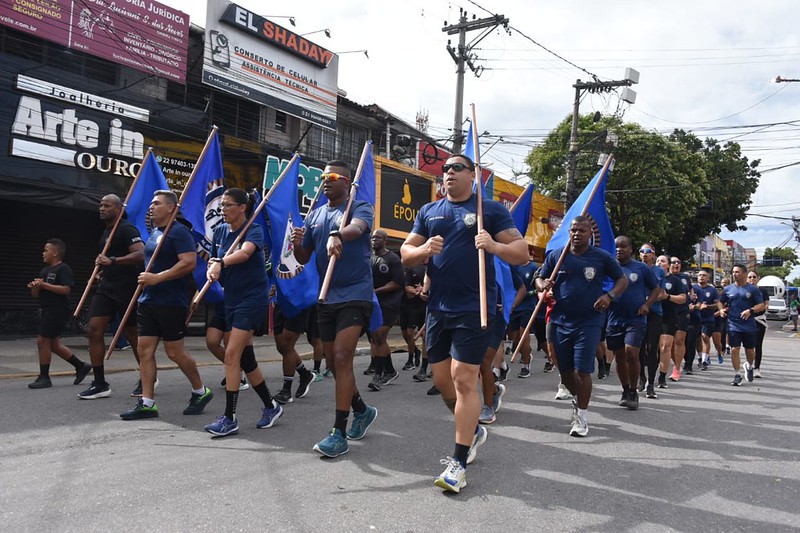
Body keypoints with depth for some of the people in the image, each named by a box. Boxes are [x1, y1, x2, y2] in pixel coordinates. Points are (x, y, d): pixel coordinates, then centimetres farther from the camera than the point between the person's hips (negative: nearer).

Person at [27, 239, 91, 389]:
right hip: (47, 311, 10)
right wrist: (35, 287, -3)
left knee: (42, 340, -8)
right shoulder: (44, 271, 18)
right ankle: (81, 366, 20)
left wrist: (45, 285, -22)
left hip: (57, 310, -10)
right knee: (54, 344, 11)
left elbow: (66, 289, -22)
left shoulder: (63, 269, -9)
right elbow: (35, 295, 18)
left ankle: (44, 377, 2)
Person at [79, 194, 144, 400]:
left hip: (127, 289, -8)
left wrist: (112, 261, -35)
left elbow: (141, 255, -27)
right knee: (94, 330, -3)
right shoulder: (106, 232, 17)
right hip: (107, 288, 8)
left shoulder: (126, 229, -12)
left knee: (132, 335, 3)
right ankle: (100, 384, 3)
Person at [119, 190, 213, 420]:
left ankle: (201, 392, 18)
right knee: (145, 350, 4)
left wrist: (157, 278, -22)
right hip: (148, 300, 9)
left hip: (171, 302, -9)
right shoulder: (154, 233, 16)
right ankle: (147, 403, 9)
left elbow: (189, 263, -23)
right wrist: (146, 278, 16)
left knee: (175, 352, -2)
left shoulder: (179, 232, -11)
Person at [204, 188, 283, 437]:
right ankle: (271, 406, 26)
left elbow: (245, 252, -31)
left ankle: (229, 418, -6)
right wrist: (212, 267, -8)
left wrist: (221, 262, -47)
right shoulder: (220, 231, 10)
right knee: (245, 358, 10)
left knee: (232, 354, -14)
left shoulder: (254, 230, -10)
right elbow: (212, 259, 16)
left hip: (252, 298, -7)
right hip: (231, 299, 8)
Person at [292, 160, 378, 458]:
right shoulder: (314, 216, 13)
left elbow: (357, 227, -30)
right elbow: (303, 258, 14)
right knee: (333, 363, 12)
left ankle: (339, 434, -9)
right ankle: (362, 410, 34)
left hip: (356, 295, -7)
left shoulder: (360, 208, -5)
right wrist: (296, 244, -9)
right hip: (326, 298, 7)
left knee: (342, 358, -16)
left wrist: (337, 235, -52)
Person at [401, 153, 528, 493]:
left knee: (464, 380, -8)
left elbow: (521, 253, -3)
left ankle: (459, 463, 2)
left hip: (473, 308, -5)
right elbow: (405, 255, 12)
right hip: (437, 308, 6)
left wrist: (494, 246, -23)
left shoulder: (490, 209, 2)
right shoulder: (428, 211, 15)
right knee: (442, 379, 12)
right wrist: (424, 250, -10)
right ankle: (473, 431, 37)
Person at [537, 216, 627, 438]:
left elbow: (622, 280, 8)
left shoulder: (602, 257, 0)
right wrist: (543, 285, -14)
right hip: (561, 321, 3)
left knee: (582, 370, -7)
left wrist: (610, 296, -11)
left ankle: (582, 416, 8)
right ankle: (576, 399, 43)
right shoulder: (556, 255, 5)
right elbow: (540, 279, 10)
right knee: (565, 369, 13)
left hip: (589, 322, -3)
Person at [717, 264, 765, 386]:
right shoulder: (728, 289, 6)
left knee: (750, 350, 10)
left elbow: (761, 305, -3)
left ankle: (749, 366, 40)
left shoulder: (753, 289, -1)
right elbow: (720, 302, 16)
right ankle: (737, 375, 5)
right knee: (734, 349, -5)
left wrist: (750, 310, -21)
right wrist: (721, 309, -6)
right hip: (733, 325, 1)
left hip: (749, 326, -1)